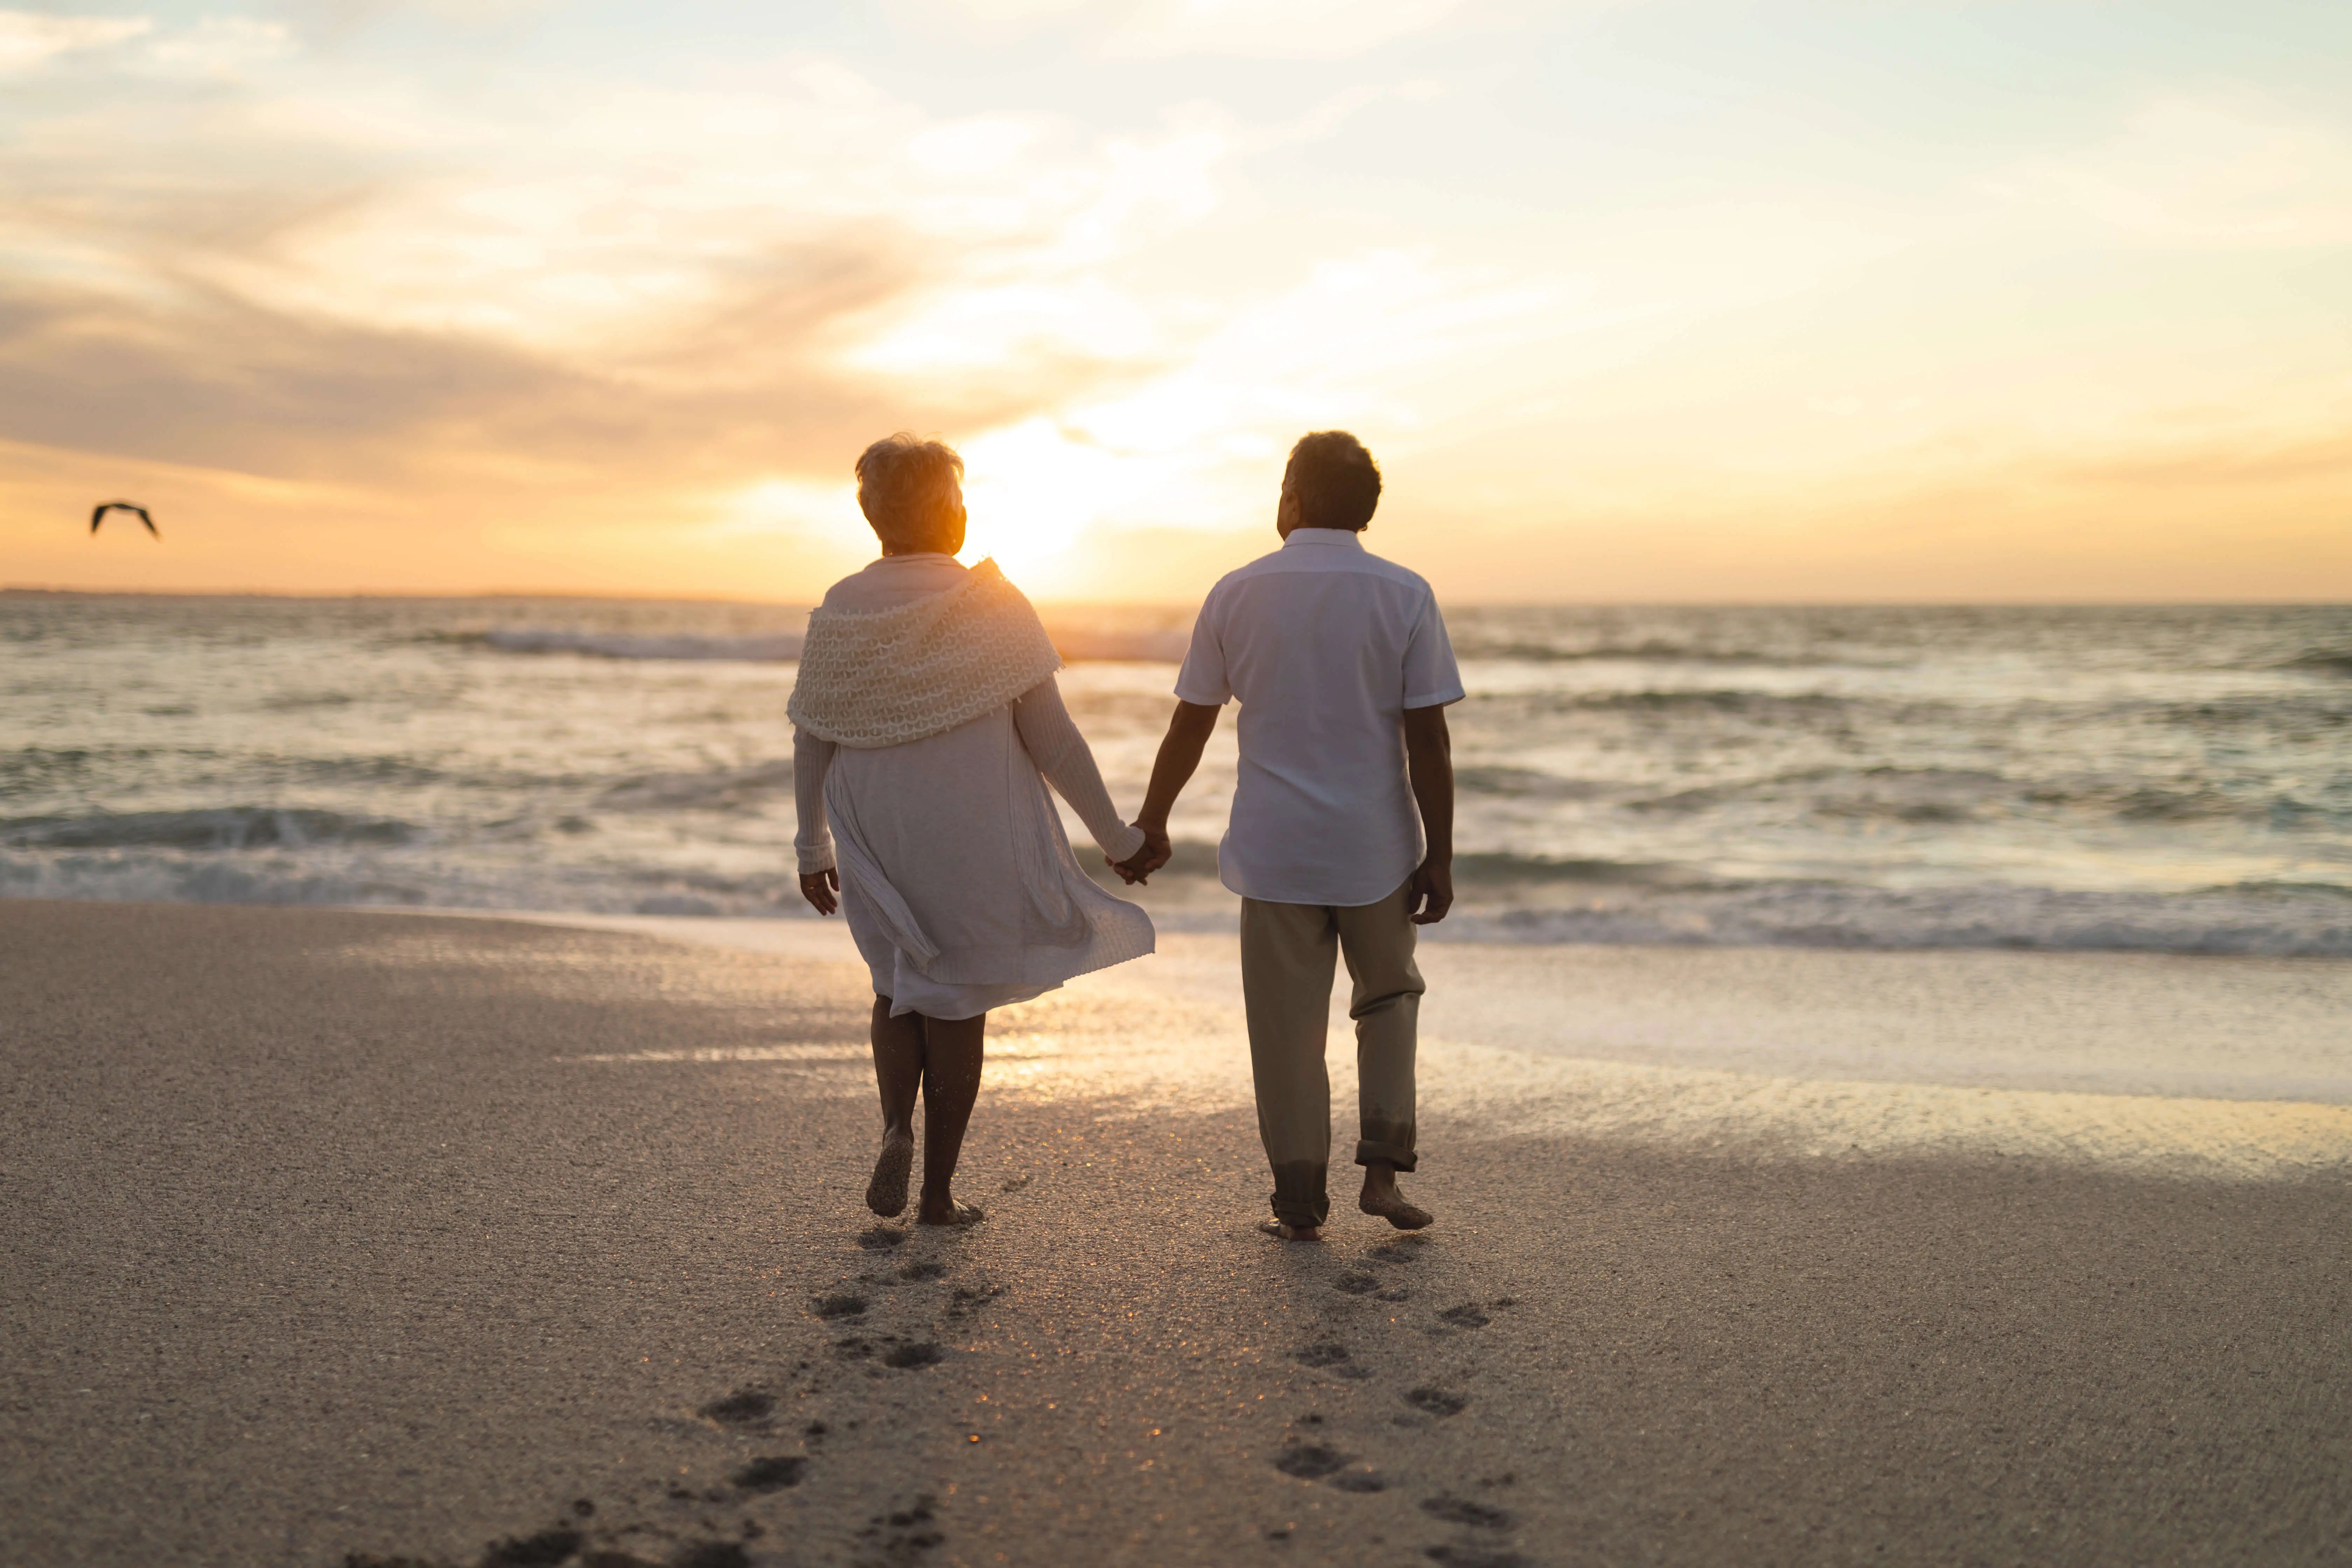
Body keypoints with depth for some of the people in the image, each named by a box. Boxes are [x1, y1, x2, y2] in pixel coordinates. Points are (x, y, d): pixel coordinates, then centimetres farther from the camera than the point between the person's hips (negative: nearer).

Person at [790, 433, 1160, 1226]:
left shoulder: (839, 612, -3)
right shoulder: (991, 607, -13)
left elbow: (812, 746, 3)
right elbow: (1051, 738, -12)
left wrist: (813, 849, 17)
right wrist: (1116, 834, -1)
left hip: (876, 838, 3)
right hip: (971, 841, -3)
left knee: (898, 985, 25)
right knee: (958, 1002, 12)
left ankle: (896, 1125, 2)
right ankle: (939, 1189, 18)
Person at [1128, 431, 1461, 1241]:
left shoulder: (1236, 593, -2)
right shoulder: (1405, 596, -6)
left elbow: (1190, 724, 4)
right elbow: (1427, 740, -8)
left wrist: (1151, 824, 17)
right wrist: (1440, 857, -2)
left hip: (1275, 847, 0)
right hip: (1375, 845, 0)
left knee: (1288, 1027, 9)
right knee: (1388, 999, 21)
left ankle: (1300, 1202, 15)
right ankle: (1382, 1168, 12)